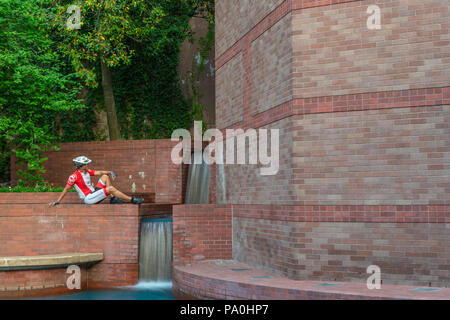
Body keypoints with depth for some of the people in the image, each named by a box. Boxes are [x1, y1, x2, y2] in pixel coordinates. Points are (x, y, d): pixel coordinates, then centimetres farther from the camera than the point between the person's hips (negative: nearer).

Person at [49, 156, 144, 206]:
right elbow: (66, 189, -13)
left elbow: (99, 172, 4)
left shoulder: (87, 171, 9)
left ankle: (113, 199, -3)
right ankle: (132, 200, -16)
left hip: (94, 193, 9)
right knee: (111, 189, -21)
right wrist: (57, 201, -13)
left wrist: (110, 172, -13)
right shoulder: (74, 176, -15)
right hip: (88, 199, -9)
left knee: (105, 176, 5)